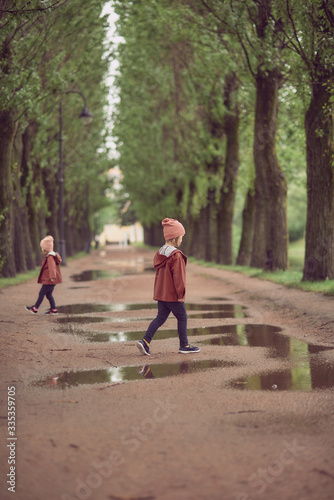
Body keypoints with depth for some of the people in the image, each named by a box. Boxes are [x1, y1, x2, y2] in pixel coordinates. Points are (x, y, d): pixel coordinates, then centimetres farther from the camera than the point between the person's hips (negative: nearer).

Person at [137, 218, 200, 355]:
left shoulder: (159, 253, 9)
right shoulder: (176, 256, -19)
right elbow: (178, 277, -20)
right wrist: (180, 294, -13)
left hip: (161, 293, 8)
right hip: (173, 294, -8)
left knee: (161, 317, 11)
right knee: (182, 317, 7)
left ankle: (145, 341, 0)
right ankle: (184, 345, 15)